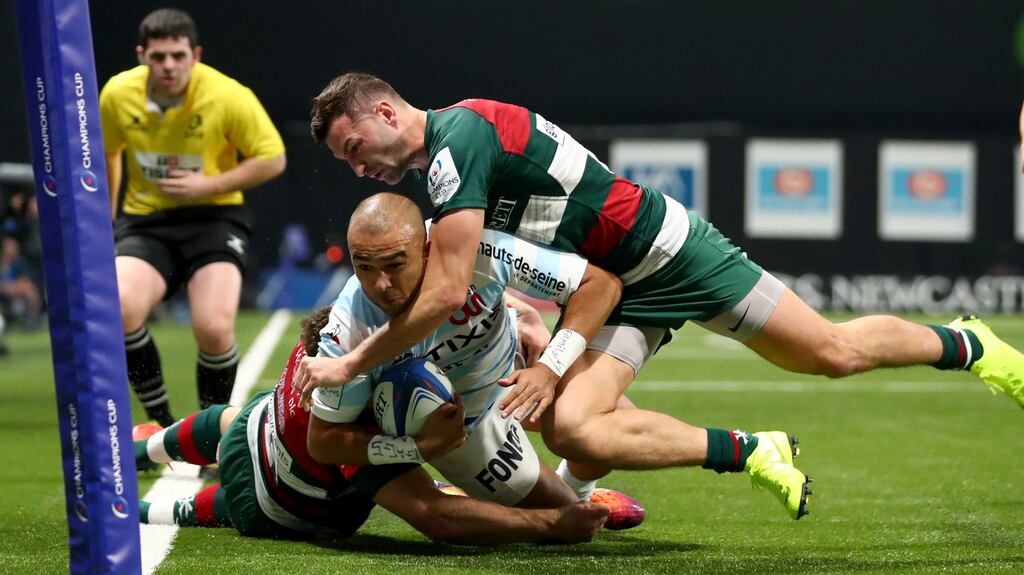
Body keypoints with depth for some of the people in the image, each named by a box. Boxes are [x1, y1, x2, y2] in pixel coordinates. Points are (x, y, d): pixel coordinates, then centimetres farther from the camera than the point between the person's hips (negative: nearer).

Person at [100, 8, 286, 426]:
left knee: (214, 329, -24)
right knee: (118, 310, -28)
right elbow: (106, 154, 14)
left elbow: (273, 159, -6)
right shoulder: (117, 95, -7)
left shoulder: (228, 96, -15)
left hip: (212, 217, -2)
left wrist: (209, 185, -16)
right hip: (145, 222, 2)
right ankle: (161, 423, -8)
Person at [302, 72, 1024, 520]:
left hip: (664, 250, -8)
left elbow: (444, 295, -29)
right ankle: (748, 456, -1)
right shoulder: (437, 169, 6)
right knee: (569, 431, -16)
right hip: (607, 292, 8)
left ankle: (966, 343, 32)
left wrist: (351, 366, -23)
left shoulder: (457, 135, -23)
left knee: (833, 352, 3)